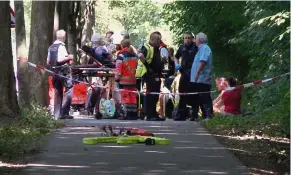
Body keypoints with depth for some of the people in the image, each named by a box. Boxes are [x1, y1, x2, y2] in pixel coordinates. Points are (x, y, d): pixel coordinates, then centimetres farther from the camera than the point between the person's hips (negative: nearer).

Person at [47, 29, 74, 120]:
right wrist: (69, 57, -9)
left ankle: (57, 114, 12)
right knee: (69, 89, -6)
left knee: (57, 92, 13)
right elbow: (60, 59, -22)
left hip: (54, 73, 8)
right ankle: (64, 113, -13)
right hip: (62, 72, -8)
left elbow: (48, 62, 15)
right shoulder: (61, 46, -12)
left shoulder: (51, 47, 12)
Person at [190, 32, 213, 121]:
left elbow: (203, 62, -22)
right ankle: (194, 116, 20)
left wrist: (197, 74, -23)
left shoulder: (204, 48, -11)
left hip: (202, 79, -10)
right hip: (197, 80, 10)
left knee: (205, 99, -10)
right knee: (195, 98, 14)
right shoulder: (201, 48, 20)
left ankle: (209, 116, -10)